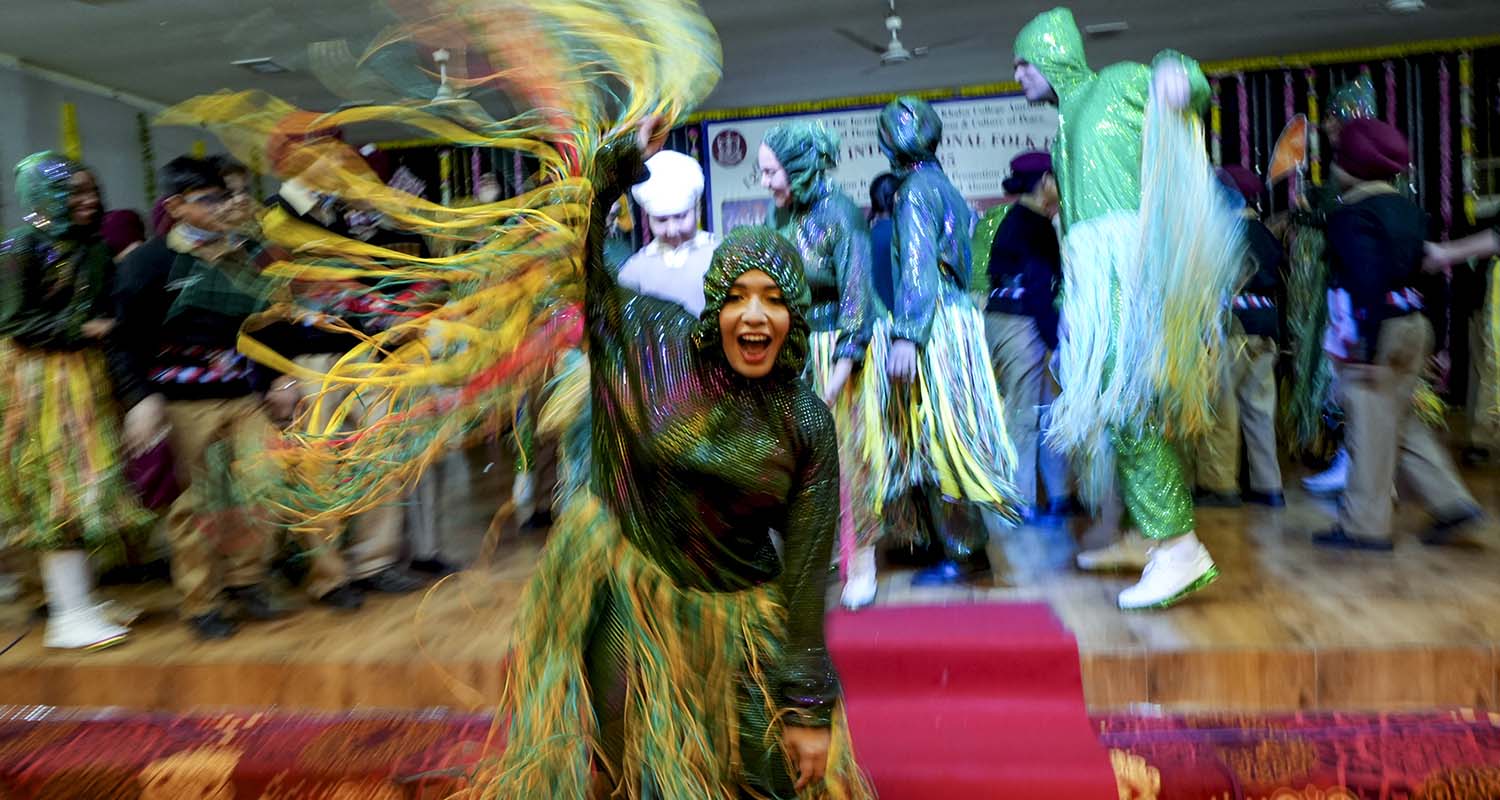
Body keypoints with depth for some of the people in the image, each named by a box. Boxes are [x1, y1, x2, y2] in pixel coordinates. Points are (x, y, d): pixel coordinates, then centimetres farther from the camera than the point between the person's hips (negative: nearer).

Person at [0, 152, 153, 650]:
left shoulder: (92, 249, 11)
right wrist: (81, 330, -16)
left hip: (86, 379, 7)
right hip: (41, 383, -7)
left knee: (86, 489, 9)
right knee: (60, 488, -5)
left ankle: (80, 600, 19)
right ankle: (69, 615, 0)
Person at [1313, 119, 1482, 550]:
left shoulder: (1353, 215, -15)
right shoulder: (1407, 208, 12)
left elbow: (1368, 284, -21)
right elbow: (1416, 268, 15)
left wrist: (1367, 351, -21)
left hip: (1374, 331, -9)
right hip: (1413, 325, 9)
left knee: (1370, 430, -1)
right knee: (1399, 422, 18)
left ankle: (1365, 526, 6)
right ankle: (1451, 502, 15)